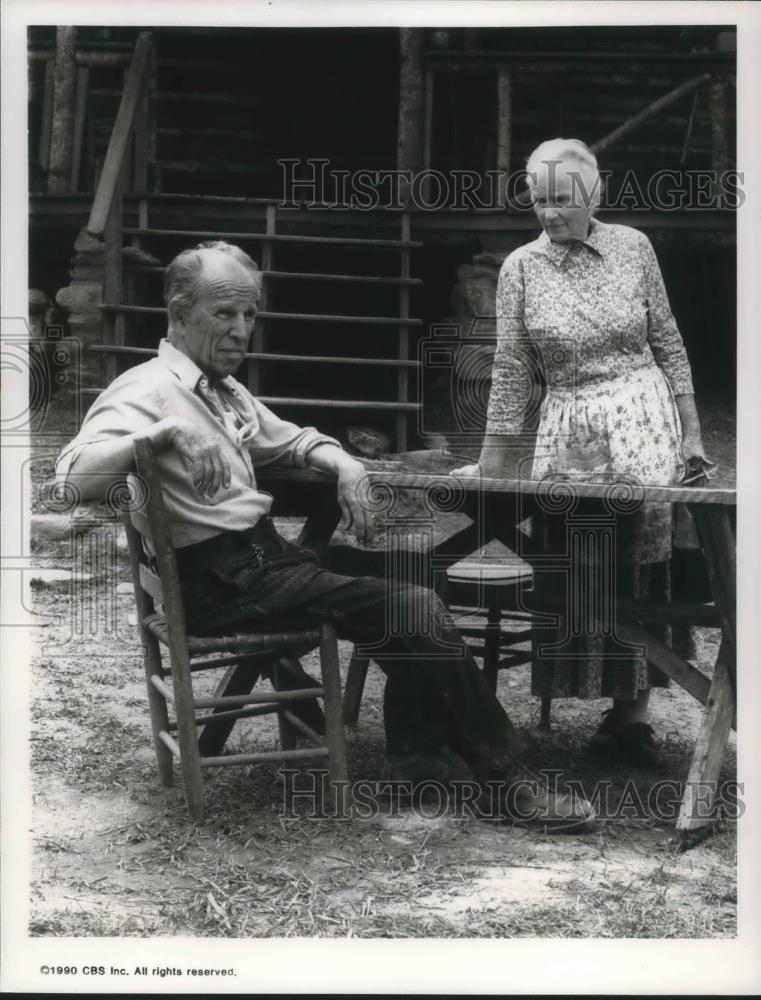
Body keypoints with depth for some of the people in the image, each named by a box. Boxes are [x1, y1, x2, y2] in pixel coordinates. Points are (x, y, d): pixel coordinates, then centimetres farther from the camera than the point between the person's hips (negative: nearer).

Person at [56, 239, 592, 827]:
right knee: (415, 608, -15)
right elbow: (74, 477, -26)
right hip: (222, 583, -10)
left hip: (265, 555, 10)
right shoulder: (148, 391, -11)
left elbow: (290, 439, 31)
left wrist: (344, 464, 11)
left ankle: (417, 754, 10)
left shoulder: (226, 392, 16)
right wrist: (162, 431, -35)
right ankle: (505, 780, -6)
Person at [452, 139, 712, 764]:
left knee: (642, 564, -6)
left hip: (642, 427, -1)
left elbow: (668, 344, 8)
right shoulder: (522, 269, 1)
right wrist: (492, 463, 2)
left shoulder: (632, 247, 2)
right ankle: (623, 711, 8)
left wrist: (691, 432, 5)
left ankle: (633, 707, 3)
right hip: (566, 433, 1)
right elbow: (512, 371, 3)